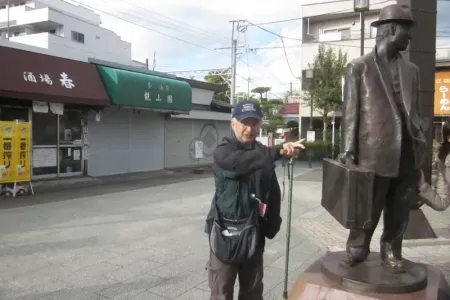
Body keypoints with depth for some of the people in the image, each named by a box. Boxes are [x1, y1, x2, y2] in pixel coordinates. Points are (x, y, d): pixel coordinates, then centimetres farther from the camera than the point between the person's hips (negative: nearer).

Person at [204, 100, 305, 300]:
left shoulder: (262, 153, 6)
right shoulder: (223, 152, -11)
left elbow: (273, 193, 9)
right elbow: (243, 162, -34)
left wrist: (272, 226, 3)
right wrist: (279, 150, -44)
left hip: (254, 234, 5)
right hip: (226, 233, -5)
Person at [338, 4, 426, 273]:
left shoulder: (411, 69, 17)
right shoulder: (359, 66, 2)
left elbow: (416, 110, 17)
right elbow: (350, 111, -3)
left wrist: (421, 147, 11)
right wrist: (349, 151, -9)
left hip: (408, 149, 5)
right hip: (376, 150, -4)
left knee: (400, 207, 10)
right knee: (369, 206, 4)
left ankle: (391, 252, 25)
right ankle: (357, 249, 21)